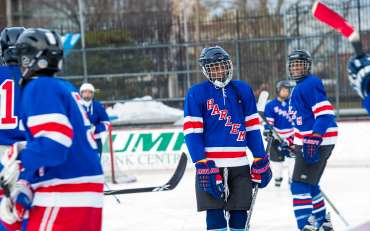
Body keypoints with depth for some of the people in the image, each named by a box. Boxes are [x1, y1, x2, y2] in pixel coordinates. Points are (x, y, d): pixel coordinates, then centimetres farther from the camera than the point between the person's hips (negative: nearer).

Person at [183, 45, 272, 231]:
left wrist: (260, 160, 9)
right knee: (215, 216, -3)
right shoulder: (196, 93, -1)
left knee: (239, 214, 6)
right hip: (211, 165, -3)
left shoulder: (242, 90, 9)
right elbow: (192, 132, -6)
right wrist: (202, 165, -14)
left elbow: (252, 127, 13)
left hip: (240, 164, 3)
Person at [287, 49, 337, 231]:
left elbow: (325, 113, -22)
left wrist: (313, 140, -29)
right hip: (307, 141, 11)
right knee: (310, 185, 19)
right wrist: (295, 141, 29)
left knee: (300, 185, -13)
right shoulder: (299, 87, 19)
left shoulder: (311, 84, -13)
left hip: (318, 142, -11)